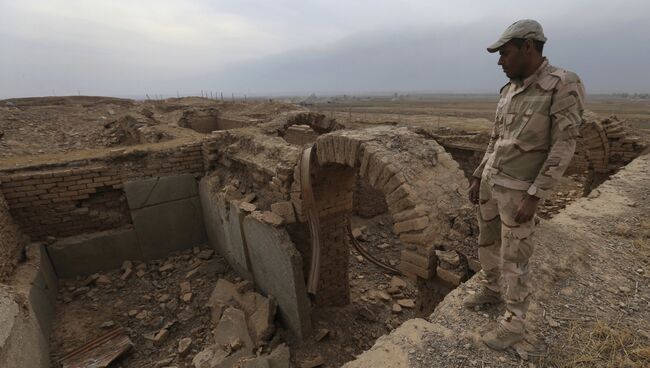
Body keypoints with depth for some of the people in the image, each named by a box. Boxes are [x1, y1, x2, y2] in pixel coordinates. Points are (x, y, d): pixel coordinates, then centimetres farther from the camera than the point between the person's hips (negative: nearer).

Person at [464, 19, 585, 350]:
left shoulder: (564, 87, -17)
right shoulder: (511, 91, 7)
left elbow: (563, 149, -19)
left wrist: (533, 198, -22)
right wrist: (477, 178, 12)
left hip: (519, 189, -8)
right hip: (491, 181, 8)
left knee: (514, 258, 1)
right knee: (487, 240, 18)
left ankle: (513, 324, 19)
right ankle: (491, 289, 41)